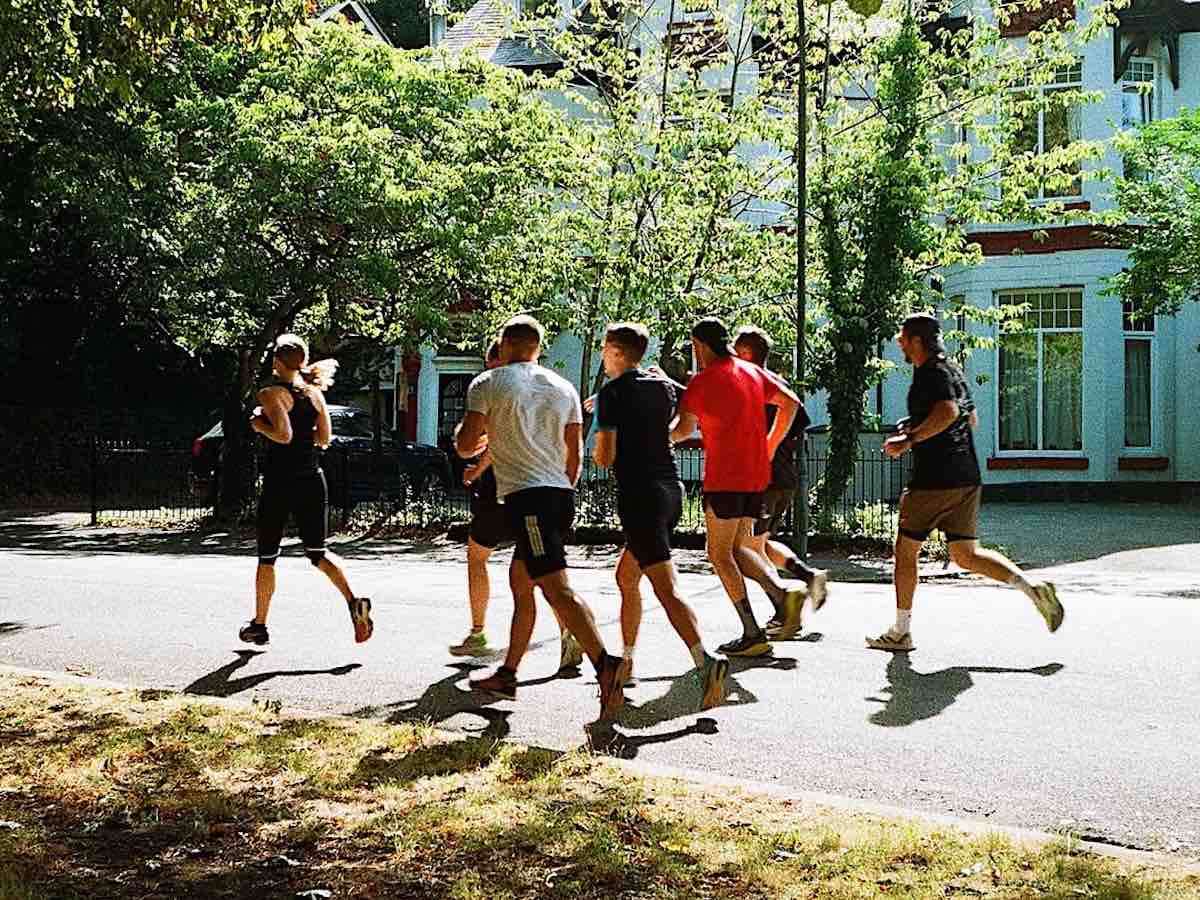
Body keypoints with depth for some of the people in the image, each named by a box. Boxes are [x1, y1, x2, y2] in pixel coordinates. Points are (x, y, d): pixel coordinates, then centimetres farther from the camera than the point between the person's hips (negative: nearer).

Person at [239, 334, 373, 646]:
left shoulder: (271, 393, -10)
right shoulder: (315, 392, 7)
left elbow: (284, 435, -21)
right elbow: (324, 438, 10)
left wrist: (259, 425, -5)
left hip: (279, 483, -5)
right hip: (312, 480, 5)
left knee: (267, 558, 10)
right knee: (317, 552, 9)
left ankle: (259, 625, 20)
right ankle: (354, 602, -14)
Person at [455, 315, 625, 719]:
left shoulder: (487, 384, 0)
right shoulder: (564, 387, 14)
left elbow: (465, 445, -2)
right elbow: (576, 456, 14)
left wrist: (483, 437, 21)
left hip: (525, 496, -7)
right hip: (561, 493, 7)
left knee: (556, 587, -15)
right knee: (520, 579, 19)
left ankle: (605, 664, -30)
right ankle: (507, 675, 26)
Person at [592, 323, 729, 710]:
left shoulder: (612, 393, -7)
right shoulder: (663, 386, 12)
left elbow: (605, 458, -13)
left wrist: (597, 450, 11)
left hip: (639, 495, -8)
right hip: (671, 489, 8)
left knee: (667, 587, -15)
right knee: (626, 576, 21)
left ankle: (705, 660, -30)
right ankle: (626, 661, 26)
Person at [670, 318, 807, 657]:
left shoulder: (703, 380, -7)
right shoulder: (753, 372, 13)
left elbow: (684, 429, -10)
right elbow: (790, 402, 15)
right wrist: (770, 445, 18)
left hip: (724, 478, -7)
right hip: (756, 476, 7)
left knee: (719, 553, 1)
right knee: (738, 547, 17)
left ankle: (753, 634, -4)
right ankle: (782, 593, -7)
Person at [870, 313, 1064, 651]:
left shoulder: (931, 372, -10)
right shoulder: (951, 370, 18)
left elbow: (947, 411, -27)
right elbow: (971, 418, 27)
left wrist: (909, 440, -21)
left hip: (934, 480, -9)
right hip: (967, 477, 9)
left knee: (905, 550, 4)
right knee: (966, 555, 11)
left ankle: (900, 632, 10)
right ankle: (1032, 587, -7)